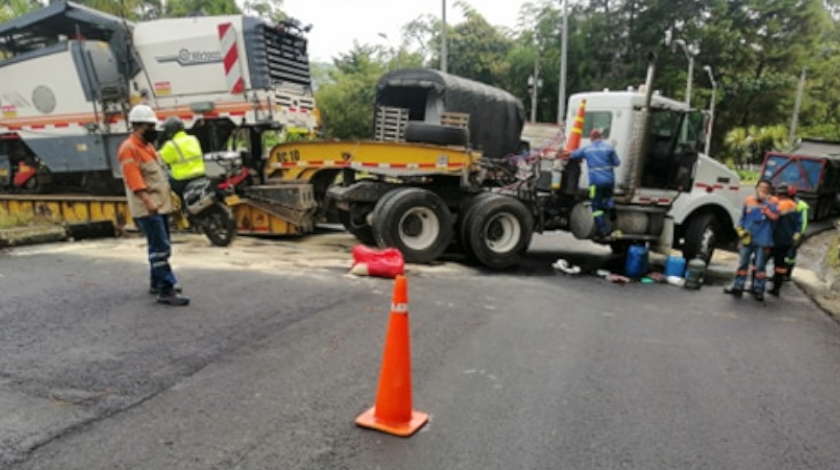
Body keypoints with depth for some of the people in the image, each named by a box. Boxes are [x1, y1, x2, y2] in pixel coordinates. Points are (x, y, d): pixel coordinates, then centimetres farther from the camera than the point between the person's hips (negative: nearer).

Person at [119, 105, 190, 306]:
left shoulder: (148, 146, 19)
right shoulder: (129, 149, -12)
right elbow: (134, 180, -21)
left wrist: (169, 196, 23)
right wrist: (148, 202, -31)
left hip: (160, 205, 10)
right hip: (147, 208, -10)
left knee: (159, 246, 16)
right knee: (160, 248, -14)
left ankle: (157, 283, 28)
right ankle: (166, 290, -13)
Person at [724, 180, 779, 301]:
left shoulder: (770, 203, -1)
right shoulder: (749, 201, 6)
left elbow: (775, 216, -21)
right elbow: (742, 218, 14)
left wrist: (765, 202, -23)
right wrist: (741, 231, 2)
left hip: (762, 241, -2)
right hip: (747, 238, 3)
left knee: (760, 266, 1)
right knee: (743, 263, 7)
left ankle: (758, 290, 10)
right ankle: (738, 287, 14)